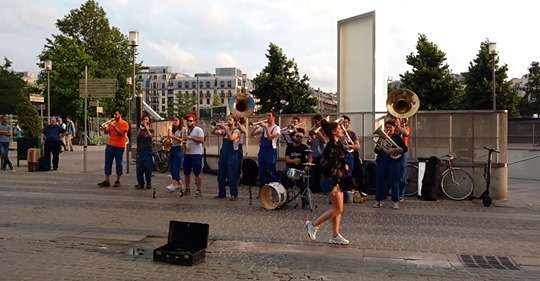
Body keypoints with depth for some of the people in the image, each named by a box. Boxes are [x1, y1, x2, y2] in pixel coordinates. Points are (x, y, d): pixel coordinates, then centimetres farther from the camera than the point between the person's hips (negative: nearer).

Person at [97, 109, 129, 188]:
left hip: (119, 146, -5)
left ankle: (118, 181, 11)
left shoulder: (124, 123, -4)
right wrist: (105, 127, -9)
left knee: (118, 163, 2)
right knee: (108, 163, 2)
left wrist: (114, 126, -19)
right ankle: (107, 181, 5)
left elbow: (121, 133, -16)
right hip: (110, 145, 5)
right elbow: (106, 132, 10)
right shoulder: (112, 123, 13)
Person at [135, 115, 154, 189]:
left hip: (147, 150, -2)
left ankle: (148, 183, 7)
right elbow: (137, 136, -6)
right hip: (140, 150, 2)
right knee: (139, 168, 0)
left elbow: (151, 136, -12)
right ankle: (140, 183, 8)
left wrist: (147, 128, -16)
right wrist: (141, 128, -14)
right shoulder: (139, 129, 13)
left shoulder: (151, 130, 8)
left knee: (148, 168, -3)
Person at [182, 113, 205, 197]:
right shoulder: (187, 130, 18)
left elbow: (202, 141, -18)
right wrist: (184, 143, 5)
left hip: (196, 154, -7)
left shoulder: (198, 129, -6)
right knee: (187, 173, 10)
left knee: (197, 173, -5)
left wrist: (190, 138, -24)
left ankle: (199, 190, 1)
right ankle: (187, 189, 20)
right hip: (187, 154, 7)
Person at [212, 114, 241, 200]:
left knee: (232, 176, -4)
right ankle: (221, 193, 20)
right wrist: (217, 126, -9)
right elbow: (213, 133, 7)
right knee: (220, 176, 10)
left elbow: (231, 138, -25)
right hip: (223, 155, 6)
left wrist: (225, 128, -24)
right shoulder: (224, 131, 12)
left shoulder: (236, 131, -6)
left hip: (232, 156, -6)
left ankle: (234, 194, 4)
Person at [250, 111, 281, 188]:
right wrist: (256, 126, -7)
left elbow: (270, 137, -20)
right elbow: (252, 134, 8)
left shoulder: (276, 128, -5)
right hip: (262, 151, 6)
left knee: (271, 173, -2)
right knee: (262, 172, 9)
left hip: (271, 151, -6)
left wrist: (266, 127, -18)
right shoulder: (263, 127, 11)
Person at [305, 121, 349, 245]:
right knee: (337, 209, -6)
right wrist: (335, 185, -24)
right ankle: (313, 225, 4)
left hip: (336, 179, 10)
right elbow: (332, 167, -22)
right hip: (331, 180, -10)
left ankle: (335, 236, 15)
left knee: (338, 209, 10)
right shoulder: (332, 146, -18)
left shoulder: (337, 144, 11)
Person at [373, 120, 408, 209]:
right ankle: (379, 201, 14)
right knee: (380, 181, 5)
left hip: (393, 162, -4)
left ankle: (396, 201, 9)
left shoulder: (397, 137, 1)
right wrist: (380, 146, -12)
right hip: (381, 162, 4)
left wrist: (394, 150, -22)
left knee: (394, 182, 0)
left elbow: (404, 149, -10)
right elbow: (376, 150, 9)